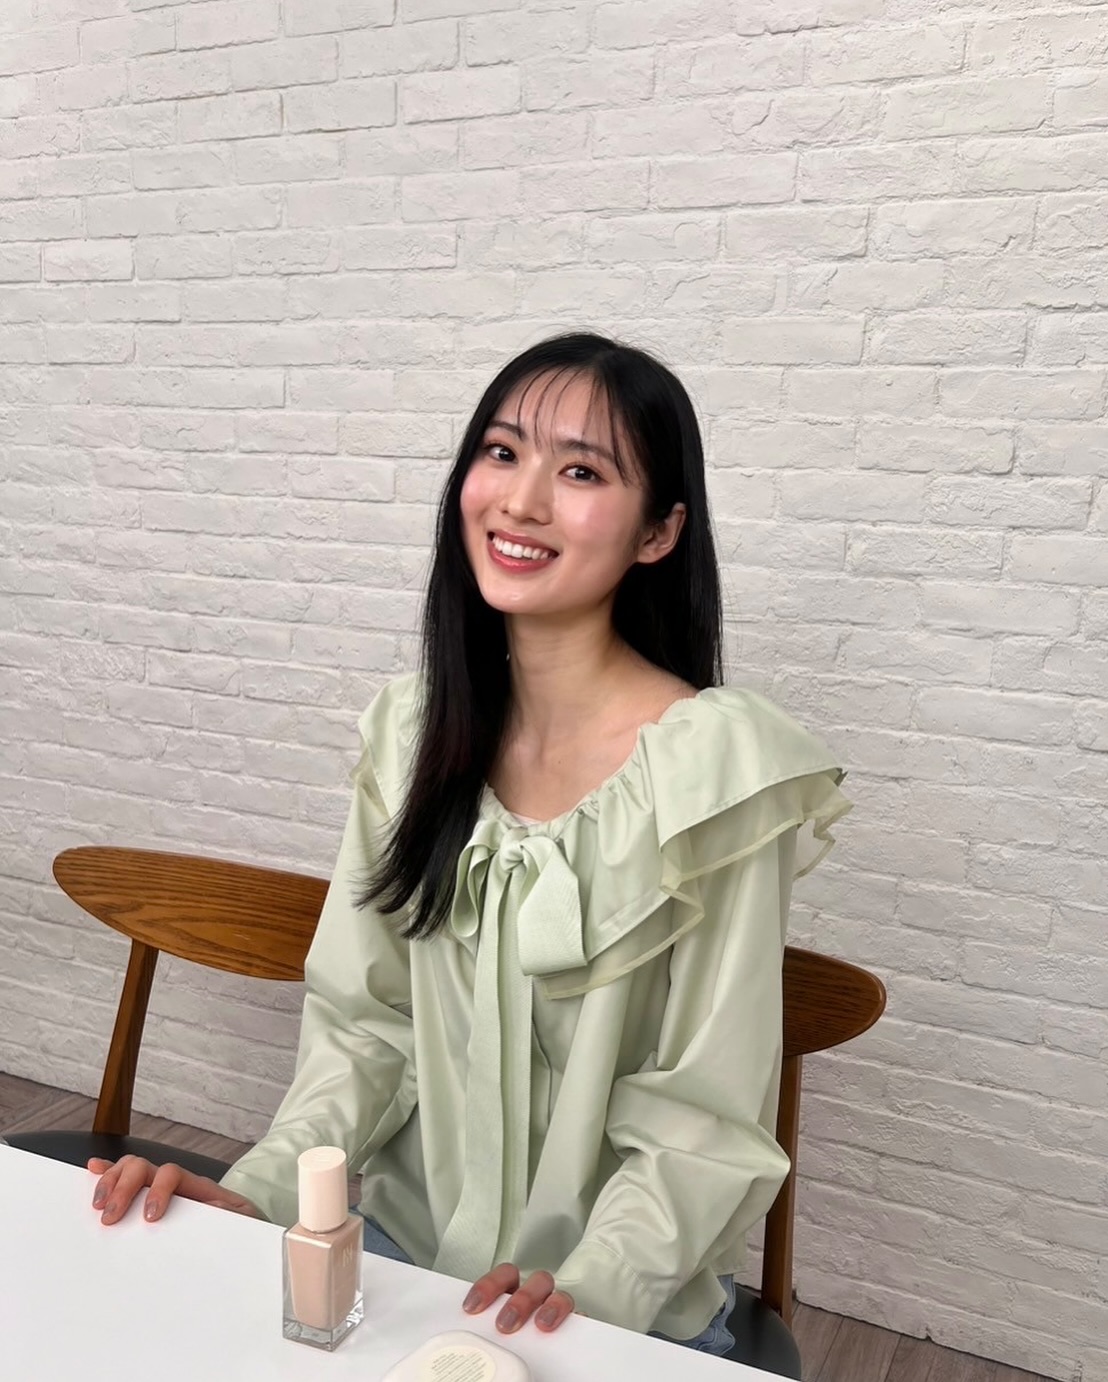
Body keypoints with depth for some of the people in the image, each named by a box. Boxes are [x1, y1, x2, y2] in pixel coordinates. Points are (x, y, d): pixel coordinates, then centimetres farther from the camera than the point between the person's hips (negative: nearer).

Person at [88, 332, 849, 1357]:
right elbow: (368, 1020, 1)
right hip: (403, 1251, 3)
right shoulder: (417, 729, -4)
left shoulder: (721, 765, -19)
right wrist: (260, 1192, -11)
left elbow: (706, 1113, -12)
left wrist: (587, 1293, -22)